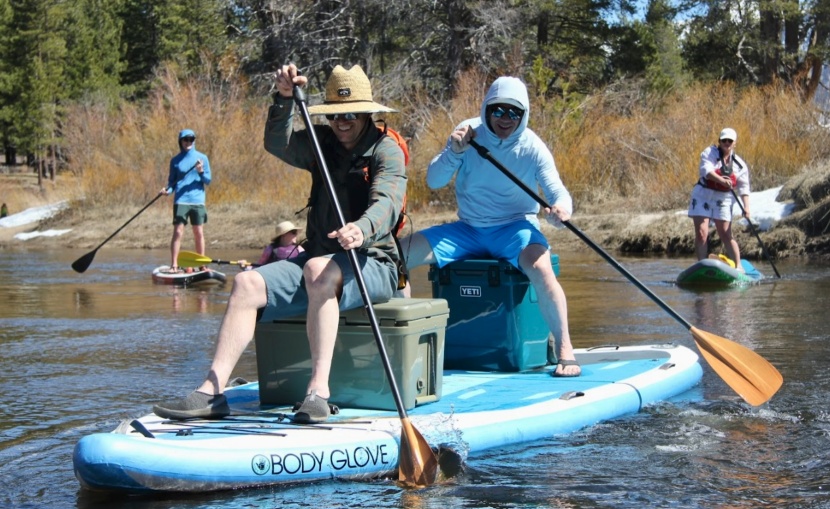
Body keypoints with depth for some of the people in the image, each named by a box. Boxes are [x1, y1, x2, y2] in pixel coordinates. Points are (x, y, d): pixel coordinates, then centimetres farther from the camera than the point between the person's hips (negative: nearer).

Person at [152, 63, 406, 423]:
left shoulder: (386, 151, -5)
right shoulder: (323, 143, 13)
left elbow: (386, 204, -23)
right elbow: (278, 145, -5)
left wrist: (362, 228, -45)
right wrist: (284, 100, -22)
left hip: (373, 264, -6)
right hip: (320, 260, 6)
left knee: (318, 269, -38)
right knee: (247, 283, -14)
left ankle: (318, 391, -44)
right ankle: (211, 392, -21)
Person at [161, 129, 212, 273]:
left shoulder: (202, 158, 8)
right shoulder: (175, 160, 7)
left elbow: (208, 181, 7)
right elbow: (172, 181, 9)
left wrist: (201, 172, -12)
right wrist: (168, 190, -11)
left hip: (198, 201, 1)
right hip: (181, 200, -1)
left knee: (199, 234, 4)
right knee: (178, 232, -8)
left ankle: (202, 265, 11)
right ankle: (174, 265, -7)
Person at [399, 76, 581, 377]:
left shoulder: (532, 148, -8)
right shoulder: (469, 132, -3)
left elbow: (558, 192, -15)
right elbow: (433, 182, -5)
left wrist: (560, 208, -39)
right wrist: (454, 153, -24)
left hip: (515, 227, -3)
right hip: (468, 230, 3)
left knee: (539, 266, -36)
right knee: (399, 254, -12)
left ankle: (564, 349, -25)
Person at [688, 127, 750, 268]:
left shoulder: (740, 165, 5)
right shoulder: (710, 152, -4)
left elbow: (743, 188, 3)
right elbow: (706, 169, -23)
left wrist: (746, 206, -12)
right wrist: (721, 180, -39)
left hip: (723, 200, 2)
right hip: (703, 196, -2)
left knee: (726, 236, -1)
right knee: (701, 234, -8)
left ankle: (738, 266, 3)